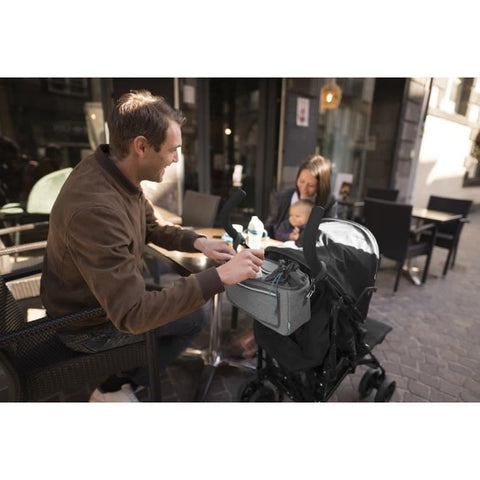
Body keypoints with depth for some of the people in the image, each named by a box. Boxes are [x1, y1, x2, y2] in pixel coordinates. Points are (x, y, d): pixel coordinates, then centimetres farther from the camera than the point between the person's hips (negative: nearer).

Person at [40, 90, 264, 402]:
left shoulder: (115, 171, -10)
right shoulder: (96, 209, -39)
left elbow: (152, 229, 4)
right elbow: (132, 315, -38)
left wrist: (198, 242, -12)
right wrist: (220, 276, -40)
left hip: (102, 296, 8)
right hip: (88, 324, -8)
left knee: (182, 291, 17)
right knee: (193, 317, -1)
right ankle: (115, 389, 15)